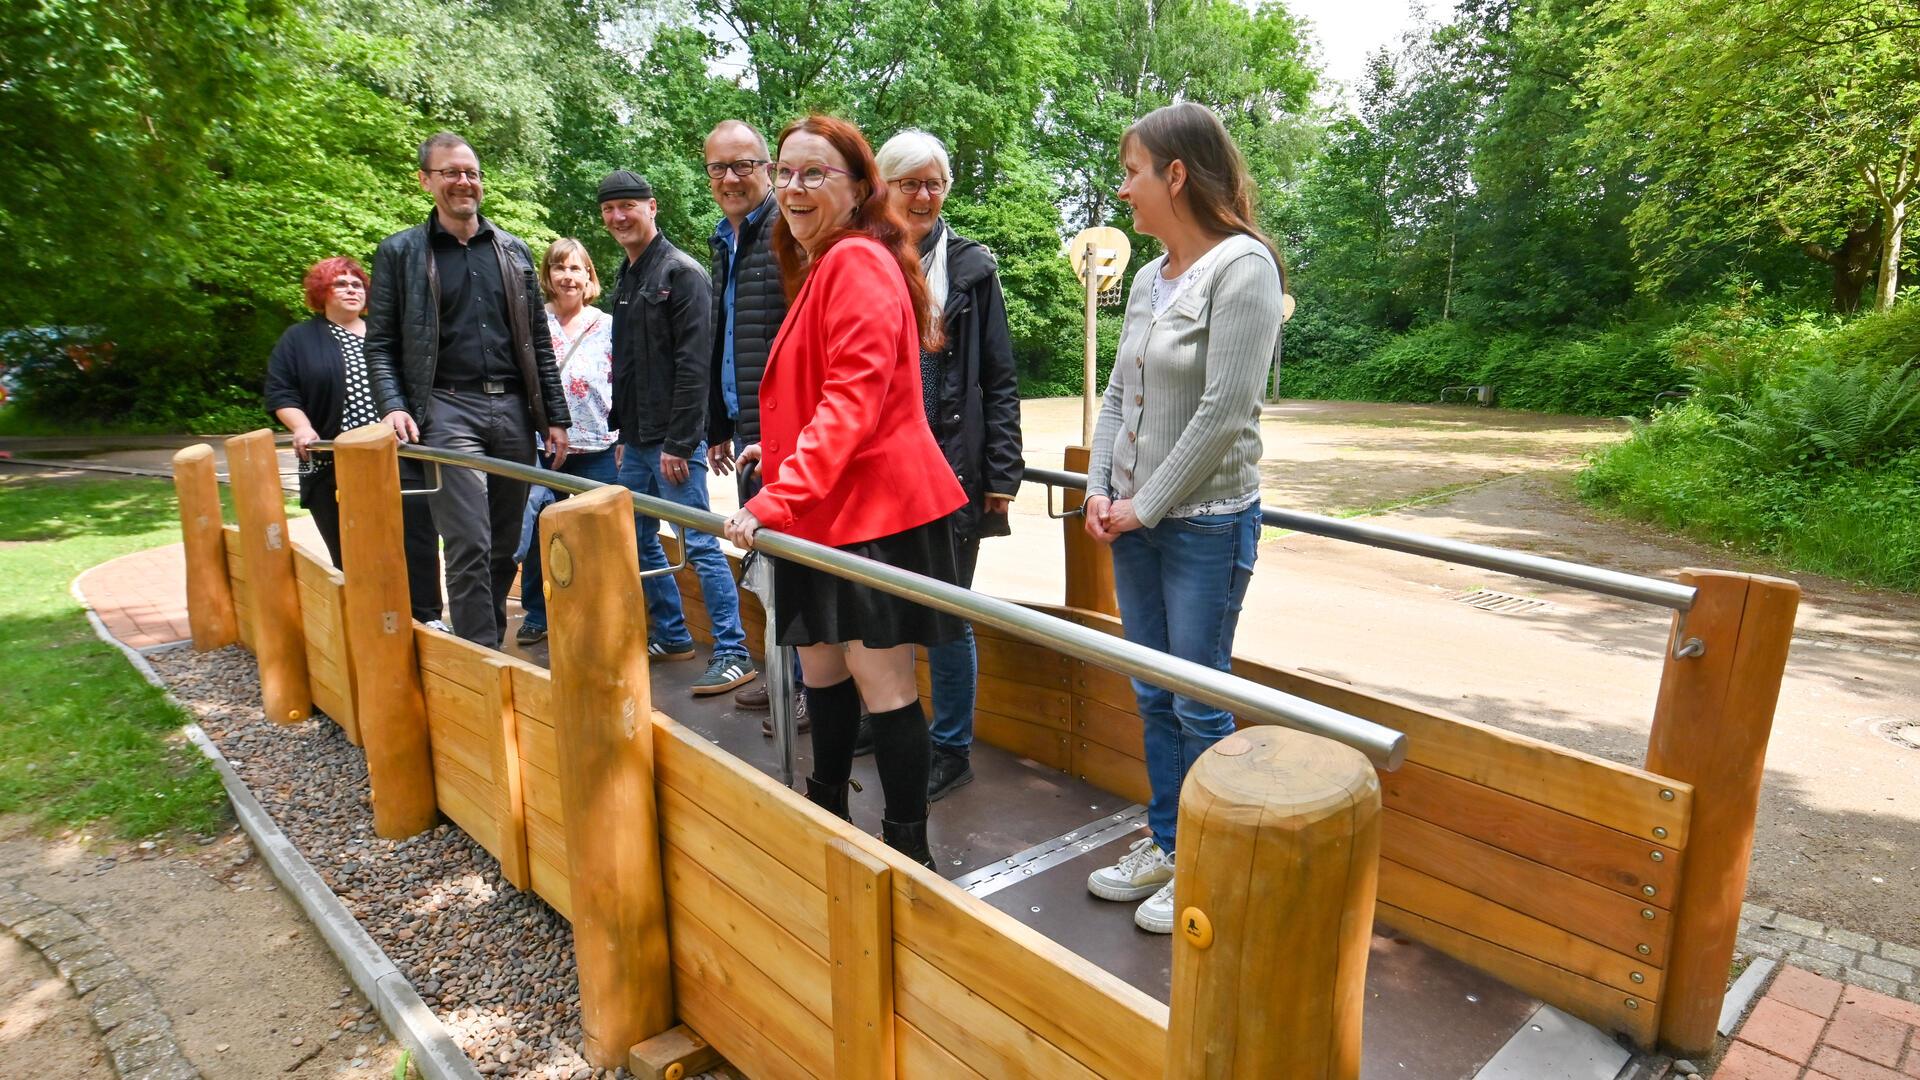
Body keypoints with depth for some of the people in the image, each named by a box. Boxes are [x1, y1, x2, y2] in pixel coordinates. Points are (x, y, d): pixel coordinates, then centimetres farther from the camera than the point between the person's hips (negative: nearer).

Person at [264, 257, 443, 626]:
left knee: (418, 534, -8)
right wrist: (302, 429, -12)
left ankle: (427, 617, -1)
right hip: (333, 465, -1)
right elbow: (280, 393, 4)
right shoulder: (298, 340, 11)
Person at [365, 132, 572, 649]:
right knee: (469, 544, -12)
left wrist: (555, 417, 9)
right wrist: (393, 406, -13)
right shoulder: (399, 252, 7)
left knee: (505, 544, 8)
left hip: (513, 409, 4)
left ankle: (493, 645, 21)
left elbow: (539, 341, 14)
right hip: (448, 409, -3)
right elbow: (380, 344, 4)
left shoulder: (513, 250, 15)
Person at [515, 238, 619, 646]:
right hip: (543, 446, 1)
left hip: (597, 451, 0)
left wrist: (625, 440, 2)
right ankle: (536, 614, 20)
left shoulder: (608, 326, 4)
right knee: (538, 533, 3)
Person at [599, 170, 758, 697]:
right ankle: (671, 636, 28)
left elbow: (692, 365, -18)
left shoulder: (681, 273, -11)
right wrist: (623, 432, 19)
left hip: (673, 441, -9)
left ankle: (733, 653, -1)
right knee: (639, 541, 14)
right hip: (637, 441, 9)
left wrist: (678, 444, -21)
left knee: (700, 545, -7)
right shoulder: (626, 279, 16)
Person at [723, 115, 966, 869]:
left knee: (879, 676, -4)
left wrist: (778, 497, -26)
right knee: (821, 661, 18)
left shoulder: (858, 262, -13)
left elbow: (853, 401, -23)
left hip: (873, 503, -10)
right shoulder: (819, 267, 18)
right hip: (826, 504, 10)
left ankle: (909, 848, 9)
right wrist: (780, 448, 23)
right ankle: (826, 811, 37)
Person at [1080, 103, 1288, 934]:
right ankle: (1163, 843, 32)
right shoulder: (1148, 277, 10)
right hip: (1135, 520, 8)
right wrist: (1100, 490, 0)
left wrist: (1147, 504, -13)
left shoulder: (1242, 265, -13)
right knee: (1152, 696, 15)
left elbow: (1225, 412, -18)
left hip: (1206, 522, -7)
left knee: (1200, 703, 4)